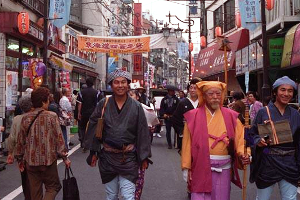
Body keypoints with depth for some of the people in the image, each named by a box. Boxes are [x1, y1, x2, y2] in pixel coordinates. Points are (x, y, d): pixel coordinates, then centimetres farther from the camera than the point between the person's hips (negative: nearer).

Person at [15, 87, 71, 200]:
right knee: (53, 187, 12)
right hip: (48, 160, -3)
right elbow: (59, 138, -10)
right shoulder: (51, 116, -10)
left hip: (30, 161, 4)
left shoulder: (25, 118, 0)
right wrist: (64, 157, -3)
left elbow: (20, 140, 6)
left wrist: (20, 159, 17)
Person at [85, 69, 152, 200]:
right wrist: (93, 152, 3)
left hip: (129, 158, -2)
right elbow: (93, 127, 5)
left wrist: (144, 158, 0)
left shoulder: (136, 107, -2)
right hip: (107, 156, 2)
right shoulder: (103, 104, 0)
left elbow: (143, 133, 0)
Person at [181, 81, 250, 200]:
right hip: (201, 167, -2)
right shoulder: (194, 116, -1)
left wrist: (242, 154, -18)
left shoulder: (230, 116, 5)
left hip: (224, 167, 2)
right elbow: (187, 143, -2)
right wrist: (186, 167, -4)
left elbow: (239, 137, 1)